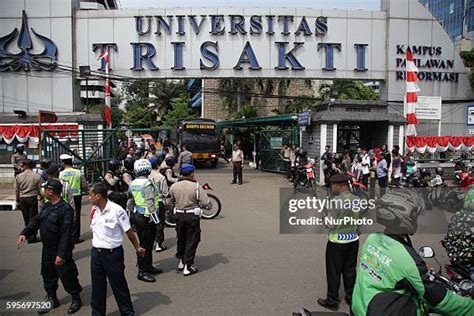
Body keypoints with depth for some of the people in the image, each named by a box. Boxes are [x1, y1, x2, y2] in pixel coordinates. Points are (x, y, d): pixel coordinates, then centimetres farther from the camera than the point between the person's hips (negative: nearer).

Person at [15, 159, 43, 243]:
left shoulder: (19, 176, -3)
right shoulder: (37, 176, -10)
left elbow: (17, 190, 4)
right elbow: (40, 189, -6)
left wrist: (18, 200, 16)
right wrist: (40, 196, 12)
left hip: (22, 199, 3)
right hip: (33, 198, -2)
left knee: (26, 218, 14)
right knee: (33, 217, 4)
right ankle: (32, 237, 6)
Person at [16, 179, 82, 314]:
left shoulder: (65, 209, -23)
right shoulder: (47, 206, 6)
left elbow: (66, 234, -25)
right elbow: (36, 221, 11)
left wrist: (62, 254, -26)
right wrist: (24, 233, -7)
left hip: (60, 250, -9)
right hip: (47, 249, 9)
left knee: (66, 276, 4)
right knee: (47, 275, 20)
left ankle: (76, 299, 24)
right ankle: (52, 300, 39)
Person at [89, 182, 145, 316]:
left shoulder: (116, 210, -18)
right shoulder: (94, 210, 0)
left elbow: (129, 231, -10)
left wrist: (137, 248, -1)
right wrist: (96, 245, 16)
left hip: (113, 253, -5)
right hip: (96, 252, 5)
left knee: (119, 285, 9)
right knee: (97, 286, 17)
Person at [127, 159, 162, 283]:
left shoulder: (133, 184, 9)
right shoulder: (147, 184, -19)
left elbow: (130, 201, 16)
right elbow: (150, 203, -22)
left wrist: (131, 213, 25)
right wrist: (154, 218, -18)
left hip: (136, 215, 9)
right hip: (146, 217, -9)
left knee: (148, 242, 19)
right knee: (145, 244, -1)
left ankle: (148, 266, 31)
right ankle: (142, 272, 6)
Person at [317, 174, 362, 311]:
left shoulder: (336, 200, -22)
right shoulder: (357, 199, -1)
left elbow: (330, 224, -20)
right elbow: (356, 219, 7)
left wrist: (326, 213, -5)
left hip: (337, 242, -6)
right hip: (353, 240, 7)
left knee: (333, 272, 9)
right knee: (350, 270, 20)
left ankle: (332, 301, 21)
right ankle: (351, 297, 33)